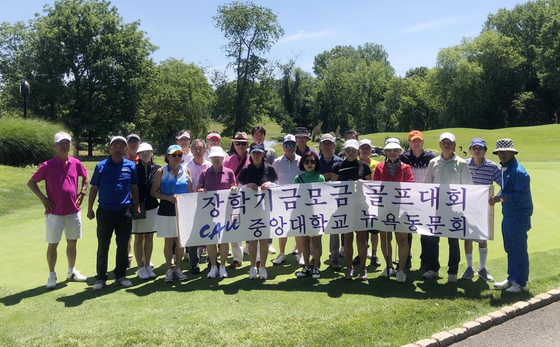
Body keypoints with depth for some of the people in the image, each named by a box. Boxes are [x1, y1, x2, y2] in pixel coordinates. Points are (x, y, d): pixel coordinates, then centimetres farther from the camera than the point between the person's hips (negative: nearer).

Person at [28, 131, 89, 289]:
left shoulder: (76, 163, 1)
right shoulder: (47, 166, -9)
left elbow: (85, 177, 20)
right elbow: (31, 182, 0)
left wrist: (82, 193, 8)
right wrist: (43, 198, -8)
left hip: (74, 211, 4)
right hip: (54, 213, -4)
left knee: (72, 243, 13)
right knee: (52, 245, 4)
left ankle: (72, 272, 28)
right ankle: (52, 276, 16)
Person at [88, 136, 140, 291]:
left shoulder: (131, 166, 3)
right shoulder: (101, 166, -1)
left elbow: (134, 187, 10)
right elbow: (93, 188, 4)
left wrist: (137, 205, 10)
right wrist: (90, 208, 2)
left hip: (124, 212, 1)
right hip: (104, 211, -1)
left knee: (123, 245, 9)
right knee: (103, 246, 5)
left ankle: (121, 275, 23)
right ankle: (100, 278, 16)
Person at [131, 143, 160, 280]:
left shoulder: (157, 169, 2)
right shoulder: (134, 168, -4)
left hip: (152, 207, 2)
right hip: (138, 207, -2)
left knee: (149, 237, 10)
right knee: (139, 238, 4)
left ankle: (147, 266, 20)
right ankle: (140, 268, 12)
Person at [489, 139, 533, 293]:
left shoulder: (518, 172, -18)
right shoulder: (504, 169, 11)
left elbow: (522, 195, -22)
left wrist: (500, 198, -22)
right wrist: (496, 197, 3)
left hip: (519, 216, -9)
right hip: (508, 215, 9)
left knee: (519, 250, 0)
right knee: (510, 250, 17)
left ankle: (520, 282, 11)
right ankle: (512, 279, 28)